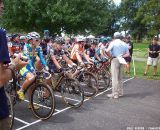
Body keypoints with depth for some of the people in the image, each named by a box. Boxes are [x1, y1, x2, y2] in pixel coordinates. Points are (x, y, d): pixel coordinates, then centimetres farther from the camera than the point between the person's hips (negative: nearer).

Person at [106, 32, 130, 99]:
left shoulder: (113, 42, -6)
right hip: (121, 60, 6)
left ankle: (115, 94, -1)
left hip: (115, 60, -6)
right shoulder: (124, 44, 11)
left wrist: (110, 56, -6)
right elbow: (127, 54, 7)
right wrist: (122, 56, 12)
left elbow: (107, 51, -21)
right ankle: (120, 92, 24)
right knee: (119, 77, 17)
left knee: (114, 77, -4)